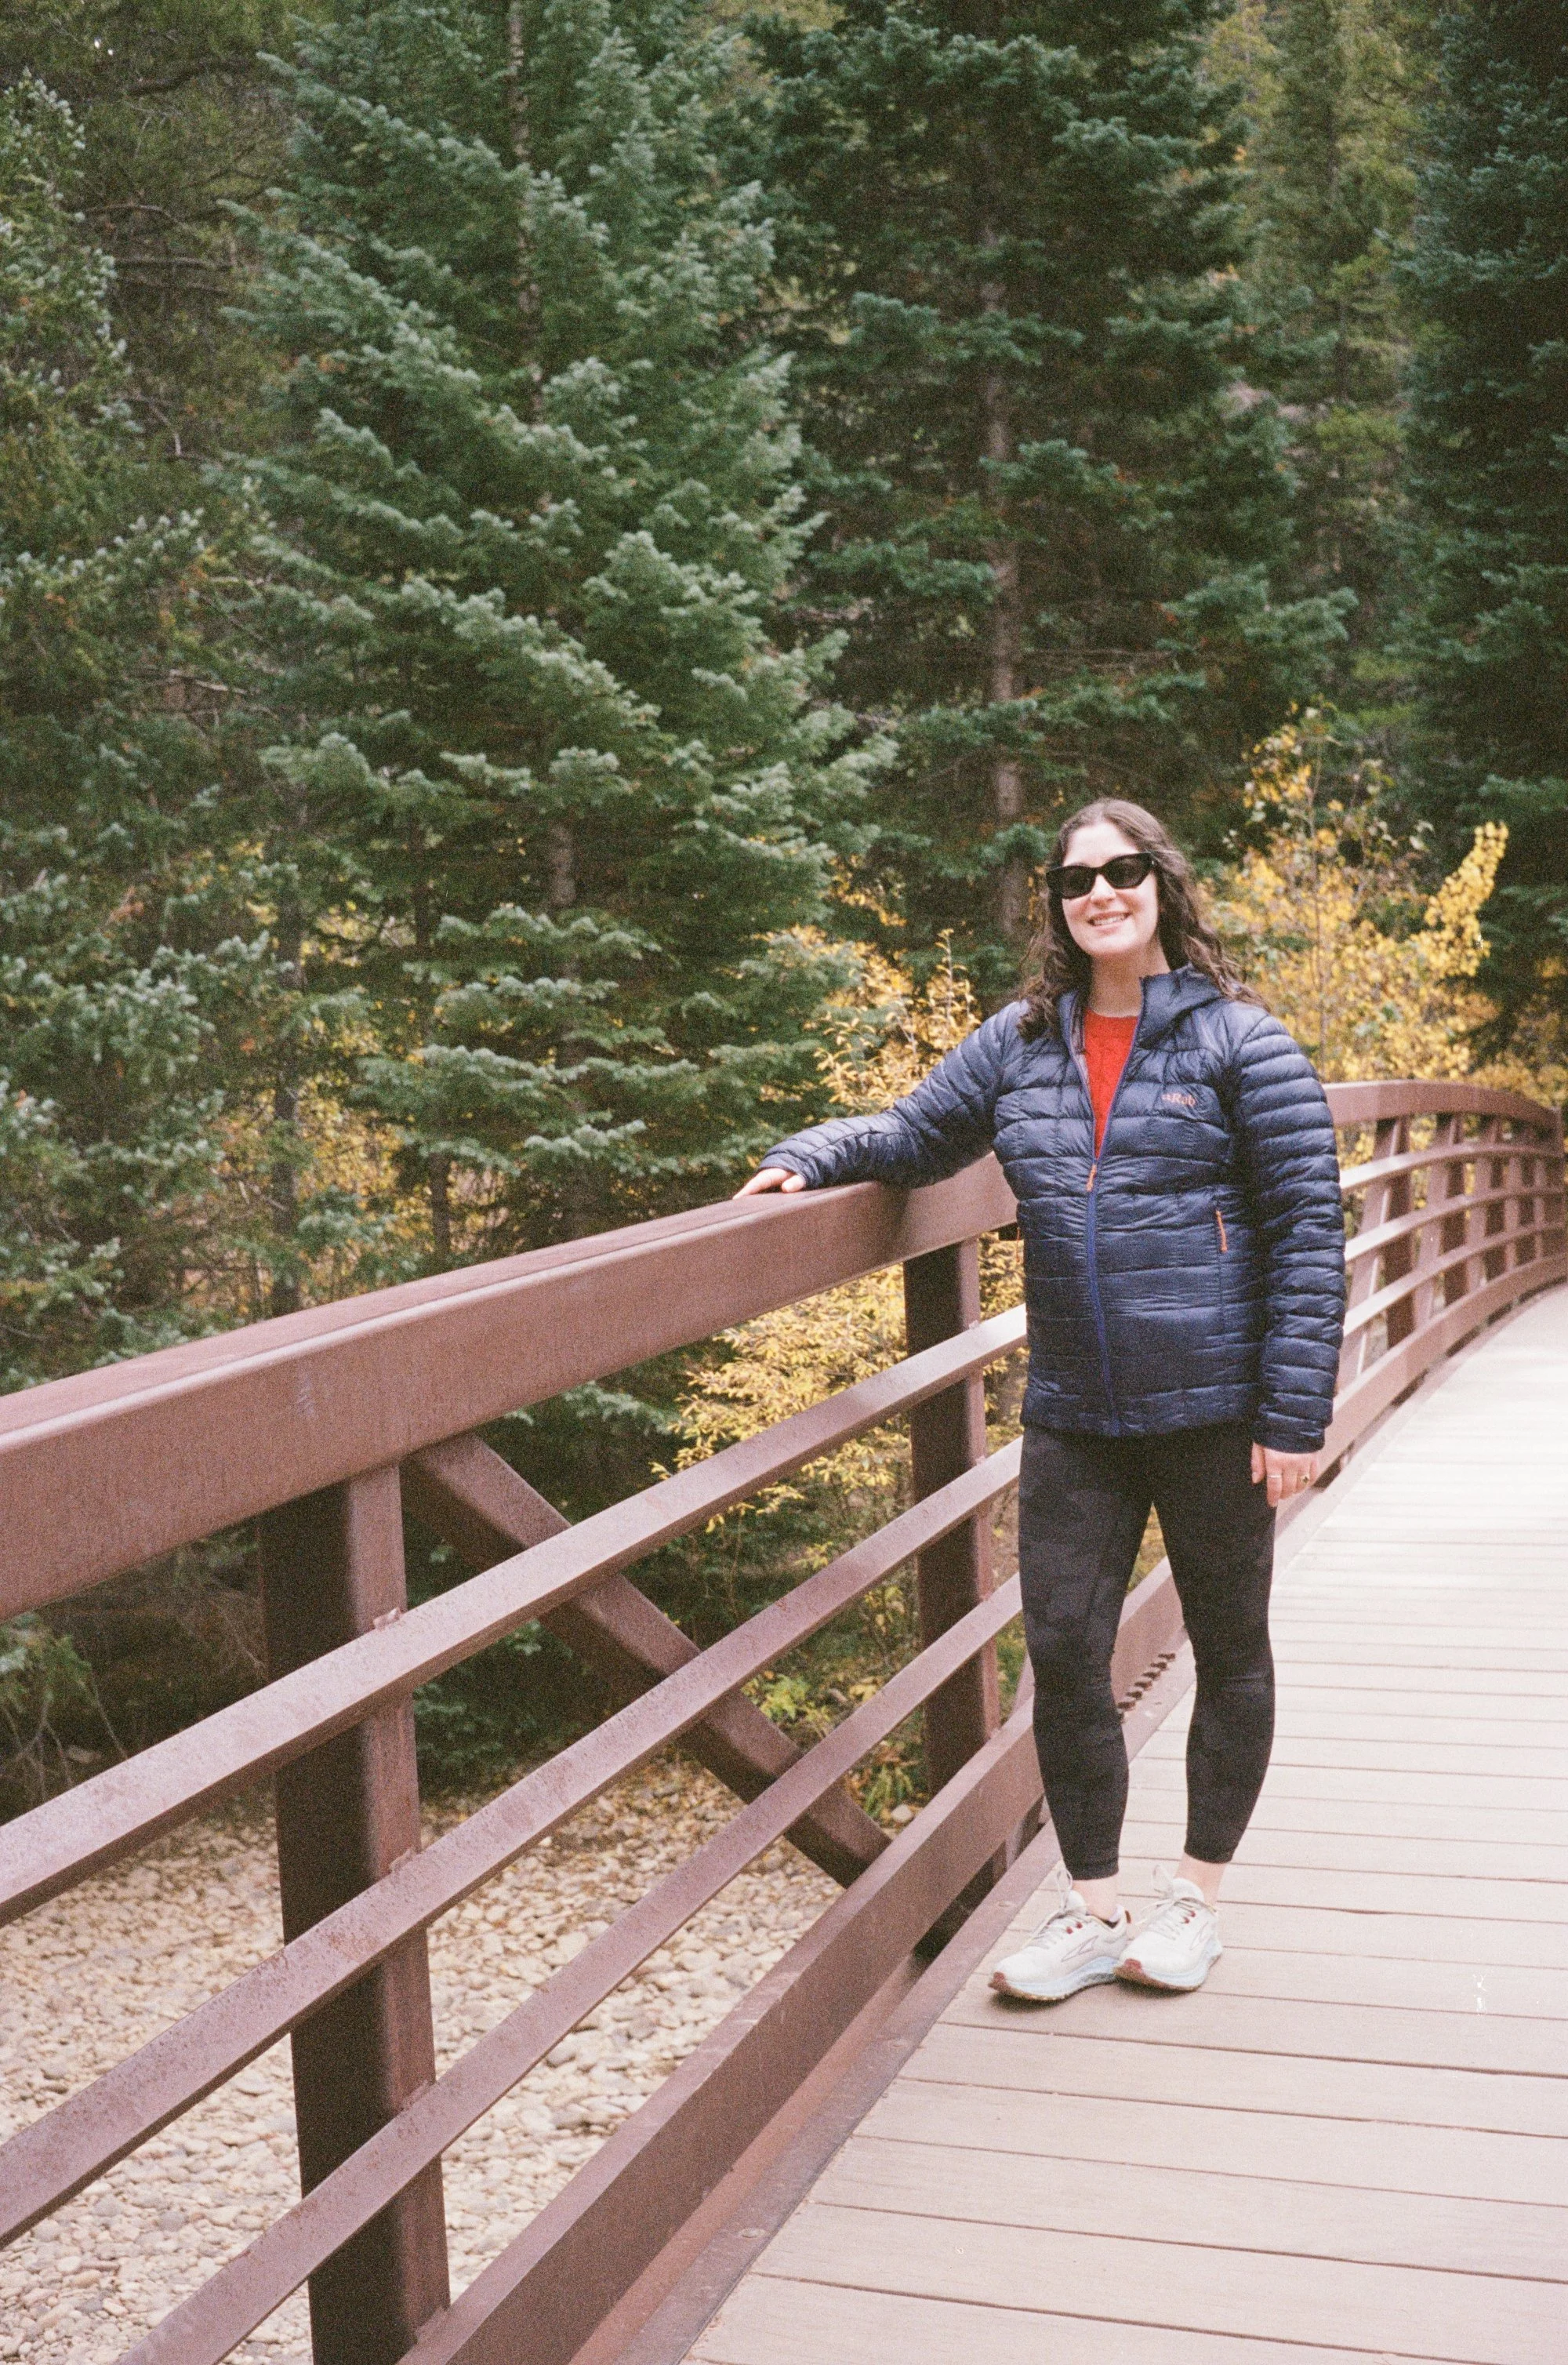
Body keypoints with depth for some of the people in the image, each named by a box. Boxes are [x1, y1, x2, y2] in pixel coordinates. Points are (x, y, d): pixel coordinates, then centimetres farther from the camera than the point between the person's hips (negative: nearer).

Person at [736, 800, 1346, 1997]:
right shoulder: (1019, 1043, 6)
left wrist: (1293, 1415, -12)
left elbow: (1309, 1229, -8)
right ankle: (1093, 1909, 21)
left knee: (1229, 1649, 11)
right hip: (1073, 1415, 4)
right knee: (1064, 1654, 3)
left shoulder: (1238, 1038, -6)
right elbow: (917, 1134, 20)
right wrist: (813, 1154, -1)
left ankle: (1196, 1897, 29)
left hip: (1214, 1407, -3)